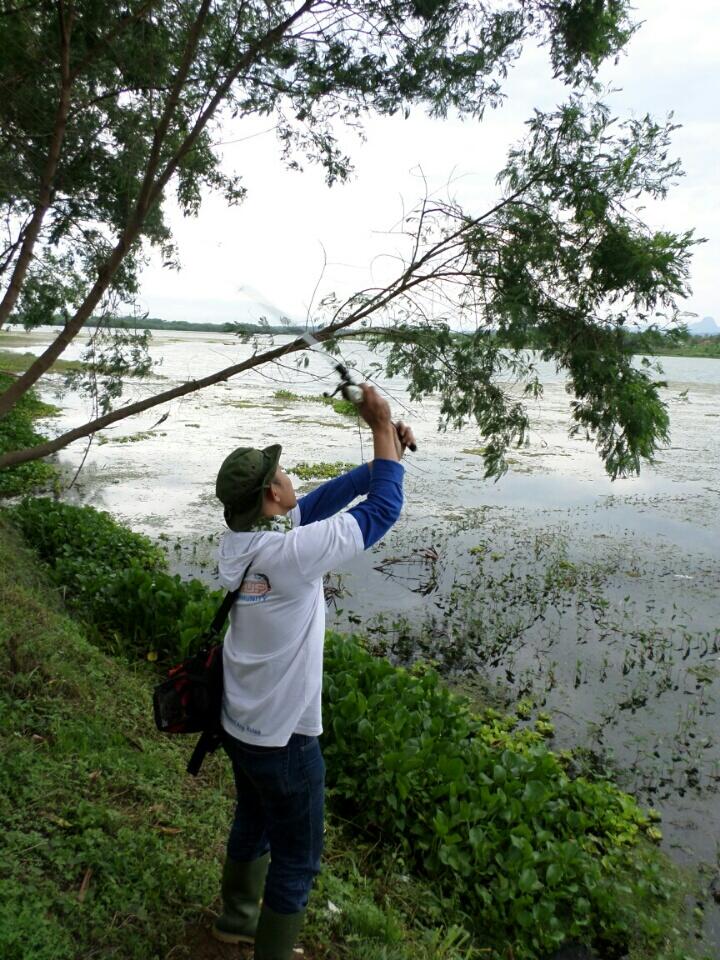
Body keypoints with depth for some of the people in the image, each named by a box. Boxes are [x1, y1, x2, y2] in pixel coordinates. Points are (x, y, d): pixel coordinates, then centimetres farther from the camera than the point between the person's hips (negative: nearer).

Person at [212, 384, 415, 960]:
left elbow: (322, 500, 2)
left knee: (253, 826, 30)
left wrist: (383, 455, -1)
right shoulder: (292, 552, -29)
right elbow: (383, 508, -21)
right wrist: (381, 429, -11)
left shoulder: (238, 540, -6)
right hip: (284, 739, -8)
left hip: (240, 726, 8)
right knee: (297, 860, 13)